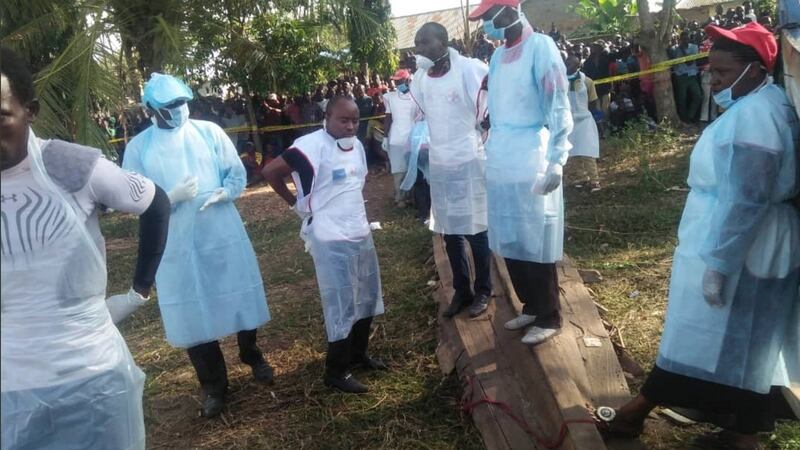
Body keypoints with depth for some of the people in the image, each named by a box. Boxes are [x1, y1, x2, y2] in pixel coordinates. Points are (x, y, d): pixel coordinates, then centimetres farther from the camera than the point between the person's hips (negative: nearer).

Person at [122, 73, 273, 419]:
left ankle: (251, 355, 44)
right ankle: (213, 385, 27)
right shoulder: (138, 147, -3)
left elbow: (238, 174, 3)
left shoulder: (209, 132, -1)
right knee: (192, 316, 7)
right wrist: (172, 196, -20)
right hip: (177, 246, -1)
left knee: (241, 298, 15)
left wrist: (222, 193, -17)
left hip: (224, 235, 1)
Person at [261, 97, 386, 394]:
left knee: (367, 296, 17)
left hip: (361, 233, 8)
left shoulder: (357, 146, 8)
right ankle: (336, 371, 14)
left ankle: (358, 353, 36)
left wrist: (354, 213, 12)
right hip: (331, 239, -8)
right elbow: (270, 171, -14)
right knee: (341, 304, -2)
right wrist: (296, 203, -5)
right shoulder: (312, 146, -17)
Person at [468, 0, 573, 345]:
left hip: (530, 162, -7)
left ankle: (549, 318, 16)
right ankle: (531, 307, 29)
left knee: (535, 244, 1)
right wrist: (491, 153, 14)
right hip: (500, 163, 7)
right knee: (509, 243, 12)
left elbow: (559, 107, -11)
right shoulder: (497, 56, 14)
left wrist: (556, 160, -17)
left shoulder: (540, 47, -8)